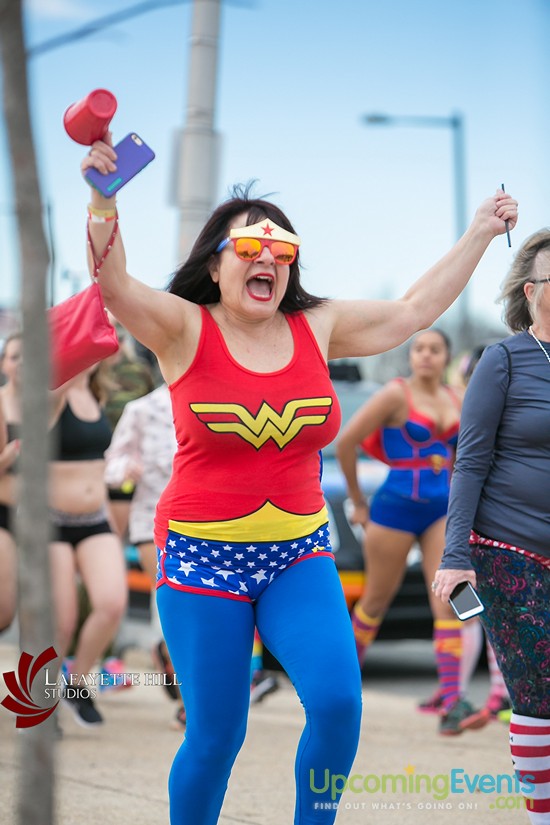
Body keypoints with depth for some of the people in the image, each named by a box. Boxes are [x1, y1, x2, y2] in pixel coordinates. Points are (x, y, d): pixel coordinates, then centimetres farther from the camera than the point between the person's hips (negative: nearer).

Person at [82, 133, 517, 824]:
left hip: (298, 553, 3)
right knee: (215, 737, -2)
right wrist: (103, 199, -36)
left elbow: (414, 310, 14)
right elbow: (114, 284, -20)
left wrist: (479, 235, 16)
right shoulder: (186, 329, -4)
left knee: (338, 702, -16)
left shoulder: (317, 327, 6)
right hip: (203, 555, -3)